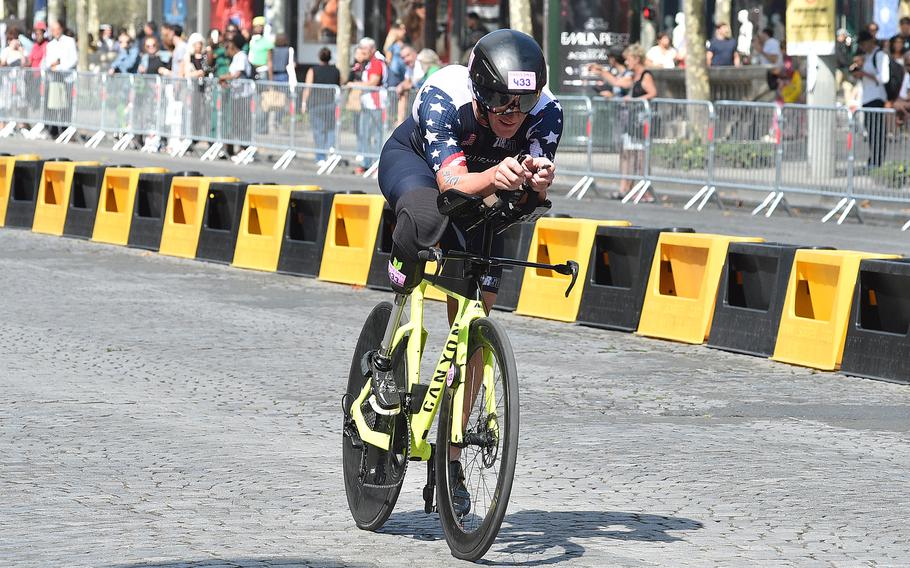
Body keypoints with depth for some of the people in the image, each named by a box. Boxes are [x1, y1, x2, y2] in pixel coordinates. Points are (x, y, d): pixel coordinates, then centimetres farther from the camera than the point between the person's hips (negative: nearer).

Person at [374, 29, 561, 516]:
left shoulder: (545, 112, -29)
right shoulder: (443, 99, -38)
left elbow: (534, 196, -36)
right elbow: (453, 182, -48)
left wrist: (538, 180, -59)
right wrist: (493, 177, -68)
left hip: (483, 190, 3)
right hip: (413, 163, -3)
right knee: (425, 217, -41)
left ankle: (451, 460, 6)